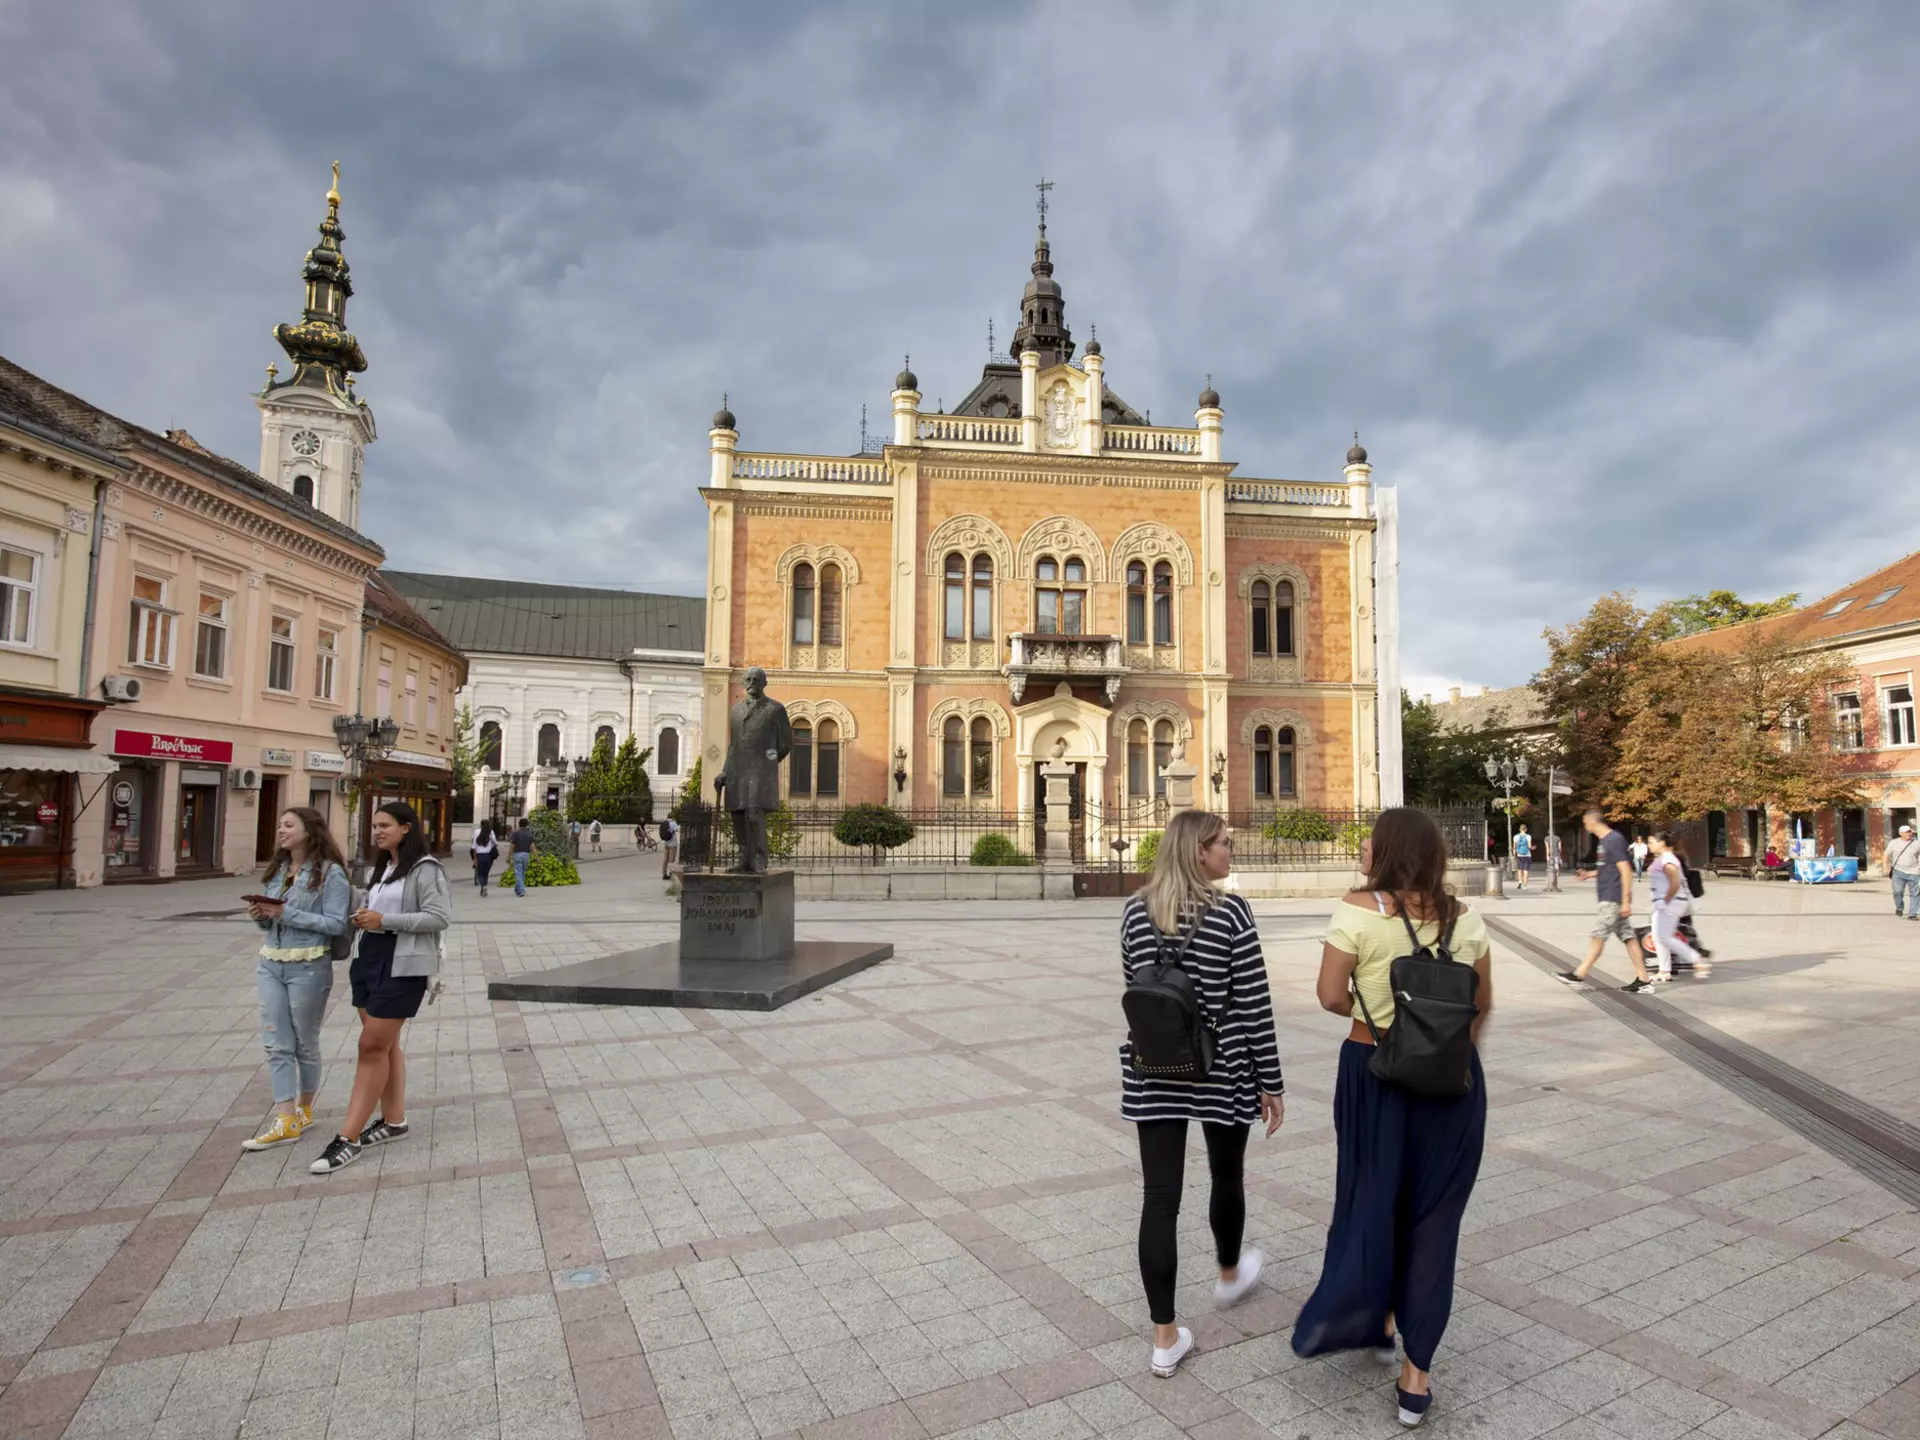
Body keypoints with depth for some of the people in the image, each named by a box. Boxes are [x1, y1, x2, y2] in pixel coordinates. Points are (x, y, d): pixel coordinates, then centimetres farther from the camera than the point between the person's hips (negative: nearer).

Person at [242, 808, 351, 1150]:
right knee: (276, 1044, 3)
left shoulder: (330, 872, -10)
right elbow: (271, 922, 17)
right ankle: (286, 1120, 6)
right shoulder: (276, 870, 11)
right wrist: (260, 915, -5)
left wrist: (288, 913, -21)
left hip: (309, 967, -6)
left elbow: (337, 924, -16)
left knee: (305, 1043, 8)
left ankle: (303, 1109, 26)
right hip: (270, 964, 6)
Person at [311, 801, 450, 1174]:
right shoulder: (382, 868, 16)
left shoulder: (426, 869, -11)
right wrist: (363, 919, 5)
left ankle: (349, 1138, -3)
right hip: (371, 957, 9)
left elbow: (440, 916, -19)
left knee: (372, 1047, -7)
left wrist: (384, 921, -20)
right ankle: (394, 1120, 24)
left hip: (402, 965, -9)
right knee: (384, 1045, 13)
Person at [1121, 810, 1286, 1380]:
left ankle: (1165, 1339, 11)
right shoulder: (1230, 912, -14)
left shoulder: (1135, 911, -1)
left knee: (1159, 1198, 5)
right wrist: (1272, 1082, -2)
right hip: (1222, 1070, -2)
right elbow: (1254, 1004, -11)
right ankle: (1229, 1275, 48)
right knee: (1226, 1177, 23)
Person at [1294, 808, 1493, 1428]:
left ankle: (1375, 1321, 38)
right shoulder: (1463, 918, -2)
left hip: (1374, 1071, -2)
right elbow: (1482, 1005, 6)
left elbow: (1330, 996, -16)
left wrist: (1373, 1012, 5)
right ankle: (1416, 1376, 20)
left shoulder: (1359, 910, -14)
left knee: (1372, 1197, 20)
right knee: (1433, 1216, 12)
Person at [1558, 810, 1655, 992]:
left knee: (1598, 936, -3)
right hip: (1607, 899, 10)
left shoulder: (1614, 840, -15)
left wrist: (1626, 901, -21)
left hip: (1612, 900, -10)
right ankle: (1643, 980, 11)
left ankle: (1579, 975, 2)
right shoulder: (1605, 840, 14)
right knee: (1627, 937, 9)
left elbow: (1625, 870, -19)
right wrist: (1590, 874, 21)